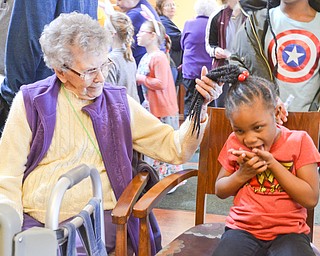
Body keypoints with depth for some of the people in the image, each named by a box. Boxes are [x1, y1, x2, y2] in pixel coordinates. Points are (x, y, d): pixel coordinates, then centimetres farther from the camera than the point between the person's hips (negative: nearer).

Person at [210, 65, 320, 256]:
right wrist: (241, 175, -8)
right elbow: (220, 191, 12)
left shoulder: (299, 141, -4)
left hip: (288, 232, -1)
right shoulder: (235, 143, 4)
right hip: (243, 229, 2)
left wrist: (273, 163, -15)